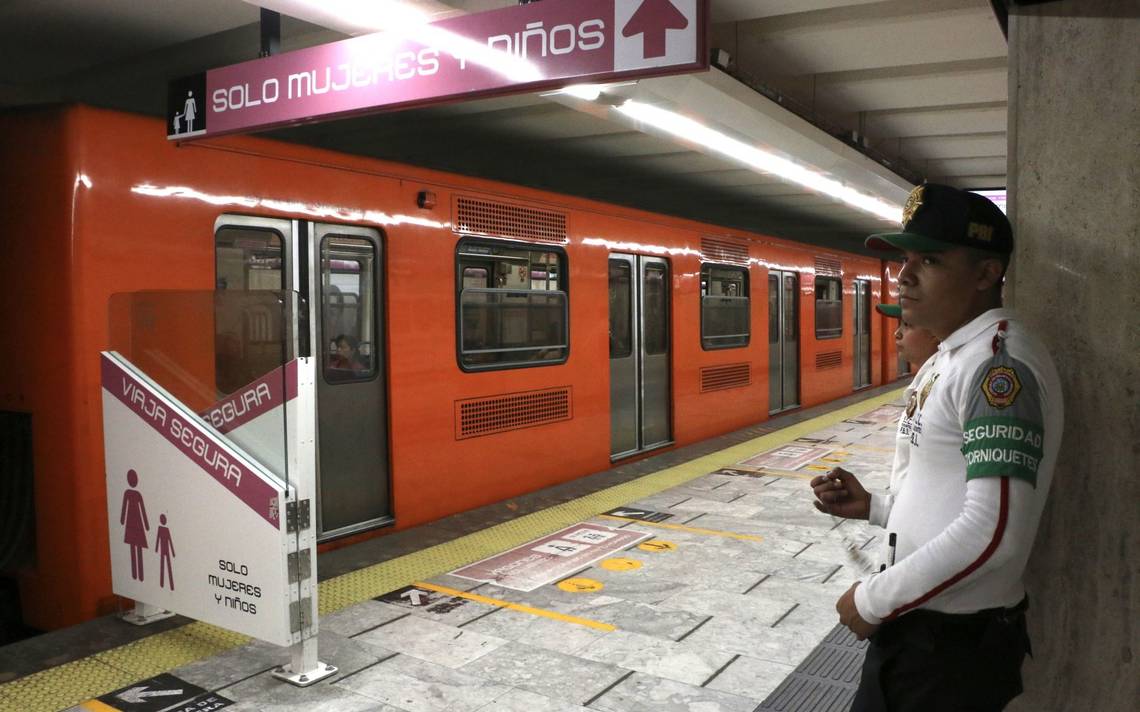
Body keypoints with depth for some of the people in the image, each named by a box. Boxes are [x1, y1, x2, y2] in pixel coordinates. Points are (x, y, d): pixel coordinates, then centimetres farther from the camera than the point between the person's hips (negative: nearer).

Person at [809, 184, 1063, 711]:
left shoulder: (999, 361, -20)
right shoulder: (950, 358, 11)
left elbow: (995, 533, -29)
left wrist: (873, 600, -19)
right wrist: (872, 506, 4)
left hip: (955, 647, -9)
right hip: (917, 627, 9)